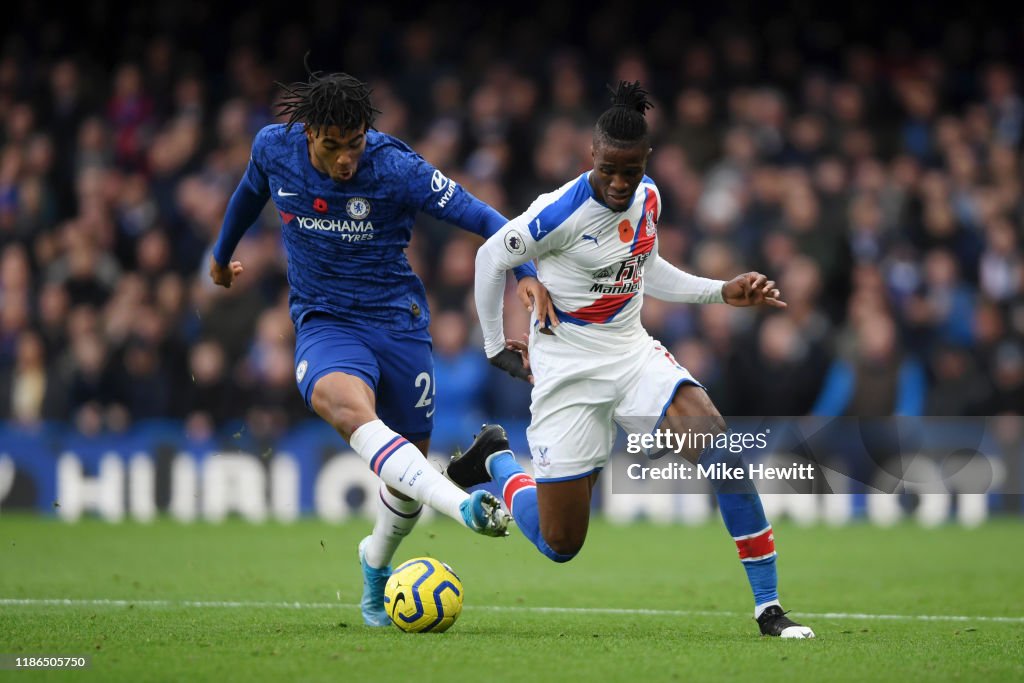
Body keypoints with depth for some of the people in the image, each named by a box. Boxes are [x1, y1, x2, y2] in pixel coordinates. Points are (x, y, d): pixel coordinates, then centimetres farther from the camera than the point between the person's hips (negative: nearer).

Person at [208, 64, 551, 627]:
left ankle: (376, 563, 38)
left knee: (410, 466, 5)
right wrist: (222, 253, 33)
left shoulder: (397, 168, -16)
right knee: (345, 405, -34)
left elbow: (479, 217, -16)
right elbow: (251, 192, 17)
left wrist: (526, 272, -31)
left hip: (398, 321, 0)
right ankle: (464, 507, -51)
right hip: (323, 323, 0)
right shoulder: (273, 147, -7)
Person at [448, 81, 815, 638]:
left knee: (722, 448, -21)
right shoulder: (561, 212, -20)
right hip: (567, 369, -5)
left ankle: (768, 606, -15)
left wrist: (724, 292, 8)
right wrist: (495, 346, 4)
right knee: (560, 544, -1)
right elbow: (492, 257, -5)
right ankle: (496, 461, 32)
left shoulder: (647, 198, 0)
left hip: (632, 351, 5)